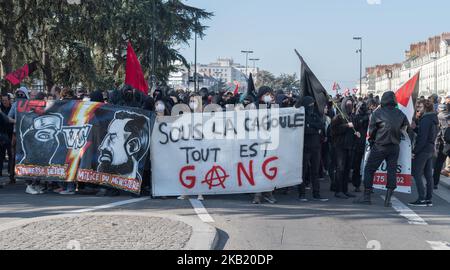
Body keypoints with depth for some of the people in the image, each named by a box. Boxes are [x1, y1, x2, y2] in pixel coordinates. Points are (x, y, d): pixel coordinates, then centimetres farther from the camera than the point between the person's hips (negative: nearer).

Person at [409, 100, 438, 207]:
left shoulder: (425, 120, -17)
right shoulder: (434, 119, 13)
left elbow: (423, 138, -21)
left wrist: (415, 151, -18)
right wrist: (415, 128, 4)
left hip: (423, 149, -9)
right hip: (431, 149, 9)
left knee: (417, 174, -4)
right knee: (428, 175, 11)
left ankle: (422, 199, -7)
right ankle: (429, 199, 14)